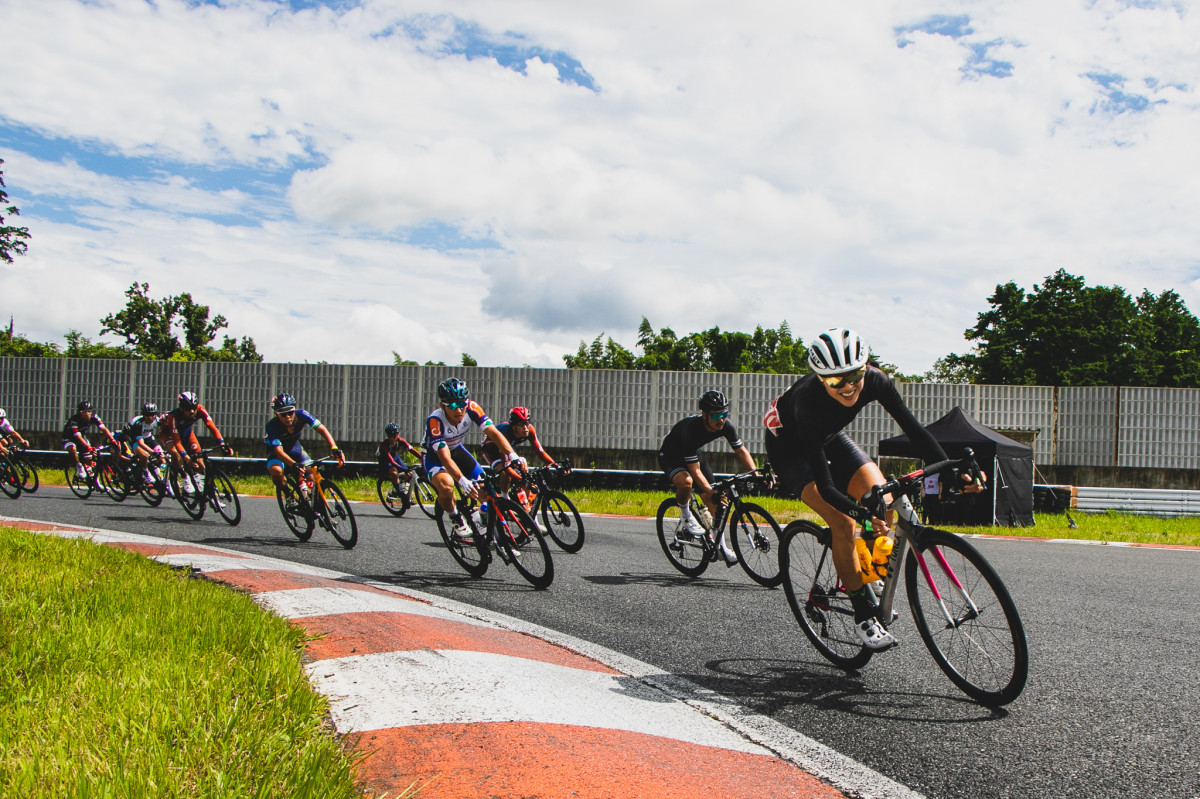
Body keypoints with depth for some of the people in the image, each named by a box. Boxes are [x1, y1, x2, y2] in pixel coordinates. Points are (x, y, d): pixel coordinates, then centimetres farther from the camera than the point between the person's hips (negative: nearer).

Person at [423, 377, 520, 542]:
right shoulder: (435, 420, -36)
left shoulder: (471, 408, -26)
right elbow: (445, 458, -41)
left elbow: (493, 432, -32)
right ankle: (456, 519, -6)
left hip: (457, 449, 4)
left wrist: (513, 456, -47)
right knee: (446, 485, -34)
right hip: (435, 456, -4)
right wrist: (463, 482, -54)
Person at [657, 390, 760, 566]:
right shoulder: (690, 430, -39)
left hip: (693, 453, 6)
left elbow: (741, 451, -10)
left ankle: (722, 544, 9)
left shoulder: (725, 426, -21)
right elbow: (695, 471, -38)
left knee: (713, 500, -3)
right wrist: (711, 491, -48)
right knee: (686, 481, -37)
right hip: (669, 456, -6)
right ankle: (686, 515, -7)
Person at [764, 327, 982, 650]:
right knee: (844, 523, -22)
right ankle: (863, 614, -6)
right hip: (789, 447, -5)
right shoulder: (807, 400, -40)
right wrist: (863, 514, -54)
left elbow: (912, 427, -24)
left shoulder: (874, 381, -27)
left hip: (830, 438, 5)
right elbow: (825, 487, -40)